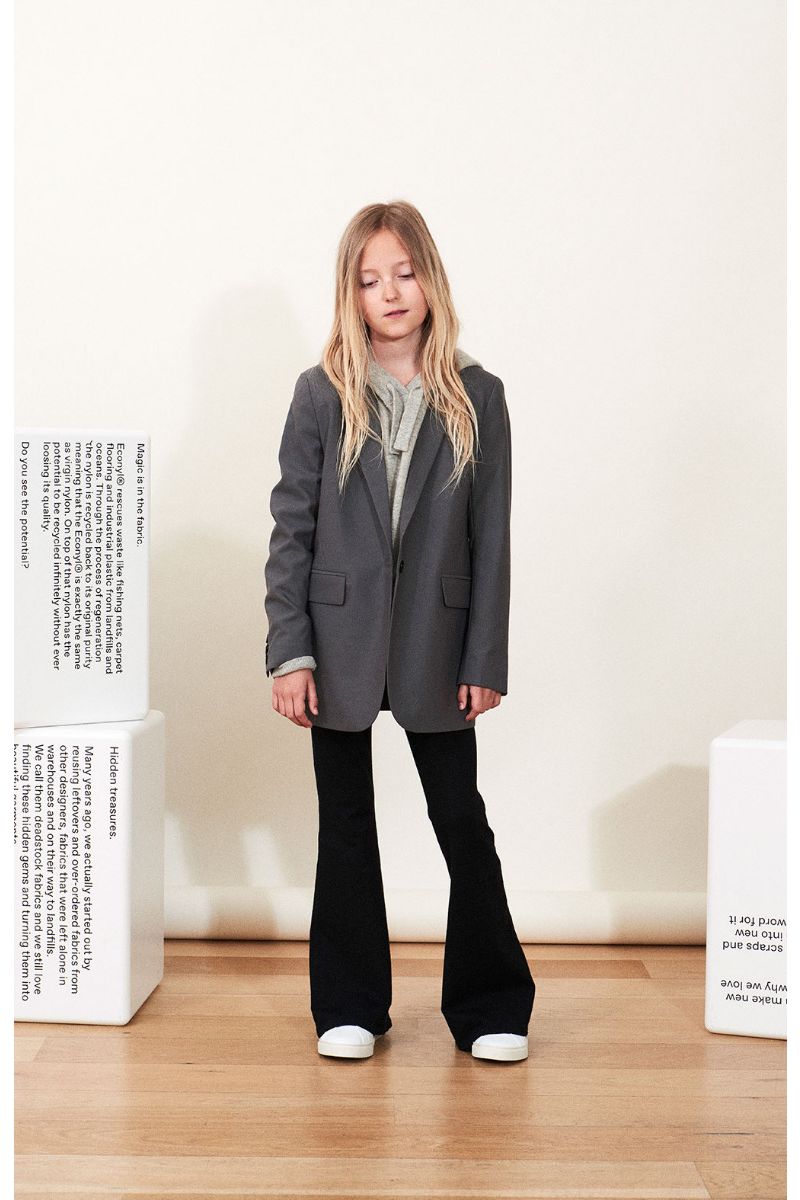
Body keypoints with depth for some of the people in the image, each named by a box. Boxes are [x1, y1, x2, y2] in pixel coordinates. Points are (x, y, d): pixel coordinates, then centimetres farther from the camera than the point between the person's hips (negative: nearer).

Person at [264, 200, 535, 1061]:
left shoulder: (476, 398, 1)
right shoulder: (322, 394, 0)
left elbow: (492, 536, 1)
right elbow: (291, 528, -2)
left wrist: (486, 660, -3)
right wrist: (289, 652, -8)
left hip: (436, 645, 0)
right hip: (341, 643, 0)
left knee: (461, 819, 5)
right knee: (346, 822, 10)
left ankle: (490, 1005, 21)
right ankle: (350, 1007, 24)